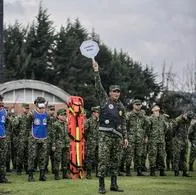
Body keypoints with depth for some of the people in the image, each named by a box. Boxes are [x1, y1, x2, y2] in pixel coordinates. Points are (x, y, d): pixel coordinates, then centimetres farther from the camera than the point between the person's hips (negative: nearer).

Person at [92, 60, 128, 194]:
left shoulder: (121, 107, 14)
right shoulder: (105, 100, 4)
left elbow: (123, 123, 17)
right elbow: (99, 87, -7)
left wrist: (125, 137, 10)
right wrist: (96, 72, -14)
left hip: (118, 136, 5)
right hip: (105, 135, -5)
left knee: (116, 161, 7)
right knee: (103, 160, -8)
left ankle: (114, 184, 14)